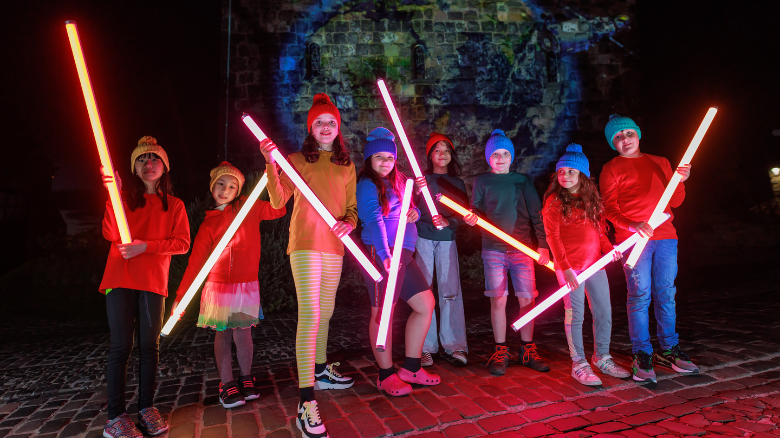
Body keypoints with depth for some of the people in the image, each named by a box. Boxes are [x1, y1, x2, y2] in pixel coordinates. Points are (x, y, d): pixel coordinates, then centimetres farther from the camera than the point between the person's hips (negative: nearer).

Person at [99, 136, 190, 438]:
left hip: (154, 282, 1)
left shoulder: (174, 205, 11)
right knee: (121, 346, -3)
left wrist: (146, 246, -12)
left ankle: (146, 407, 16)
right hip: (120, 280, -1)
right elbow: (111, 234, -6)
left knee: (149, 346, 5)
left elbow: (182, 243, 0)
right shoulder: (125, 198, 10)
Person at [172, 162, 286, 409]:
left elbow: (278, 209, -11)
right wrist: (181, 295, -1)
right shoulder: (209, 223, 5)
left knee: (242, 333, 0)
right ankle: (227, 384, 14)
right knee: (223, 334, 4)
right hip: (218, 285, 1)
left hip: (246, 285, -1)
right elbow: (196, 261, 3)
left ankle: (246, 379, 19)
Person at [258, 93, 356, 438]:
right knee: (309, 315, -15)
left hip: (334, 246, 5)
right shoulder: (298, 160, 4)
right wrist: (271, 164, -19)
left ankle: (321, 370, 37)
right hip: (305, 244, -5)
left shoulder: (347, 166, 16)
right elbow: (278, 201, -8)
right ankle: (307, 402, -12)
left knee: (325, 312, 17)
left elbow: (352, 206, 15)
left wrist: (349, 222, -7)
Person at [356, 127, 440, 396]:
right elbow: (374, 220, -20)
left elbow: (408, 209, 28)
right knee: (383, 312, -3)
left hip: (403, 254, 9)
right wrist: (385, 254, -32)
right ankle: (386, 375, 12)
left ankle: (411, 368, 21)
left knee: (426, 304, 10)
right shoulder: (367, 185, -5)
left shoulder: (398, 182, 22)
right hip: (382, 254, -9)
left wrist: (415, 211, 3)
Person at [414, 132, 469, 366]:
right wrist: (418, 191, -22)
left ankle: (455, 345, 6)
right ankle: (426, 347, 4)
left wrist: (447, 221, -13)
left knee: (451, 291, -3)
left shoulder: (457, 183, 14)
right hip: (423, 237, -1)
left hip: (447, 239, 1)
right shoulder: (421, 179, 7)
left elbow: (464, 214, 7)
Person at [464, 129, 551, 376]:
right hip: (493, 249, -1)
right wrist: (471, 219, -17)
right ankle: (500, 352, 12)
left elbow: (536, 214, 7)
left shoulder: (522, 181, 11)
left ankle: (528, 351, 17)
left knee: (527, 299, 1)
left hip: (522, 249, 1)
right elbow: (476, 211, 7)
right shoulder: (482, 181, 9)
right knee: (498, 300, -1)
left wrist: (543, 245, -1)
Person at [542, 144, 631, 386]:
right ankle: (579, 364, 11)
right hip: (570, 266, -6)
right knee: (575, 315, 0)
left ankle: (602, 358, 28)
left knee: (604, 312, 11)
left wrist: (608, 248, -1)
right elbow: (552, 237, -10)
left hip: (595, 264, 6)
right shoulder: (554, 201, -5)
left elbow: (599, 229, 18)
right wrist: (565, 268, -16)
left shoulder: (592, 199, 13)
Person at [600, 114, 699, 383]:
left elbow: (674, 202, 16)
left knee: (666, 294, 7)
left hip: (665, 236, 4)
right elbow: (609, 209, -4)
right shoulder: (611, 169, 6)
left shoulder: (660, 163, 18)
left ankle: (668, 350, 19)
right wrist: (632, 226, -21)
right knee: (640, 295, -4)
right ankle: (642, 356, 5)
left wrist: (679, 181, -4)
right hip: (633, 239, -4)